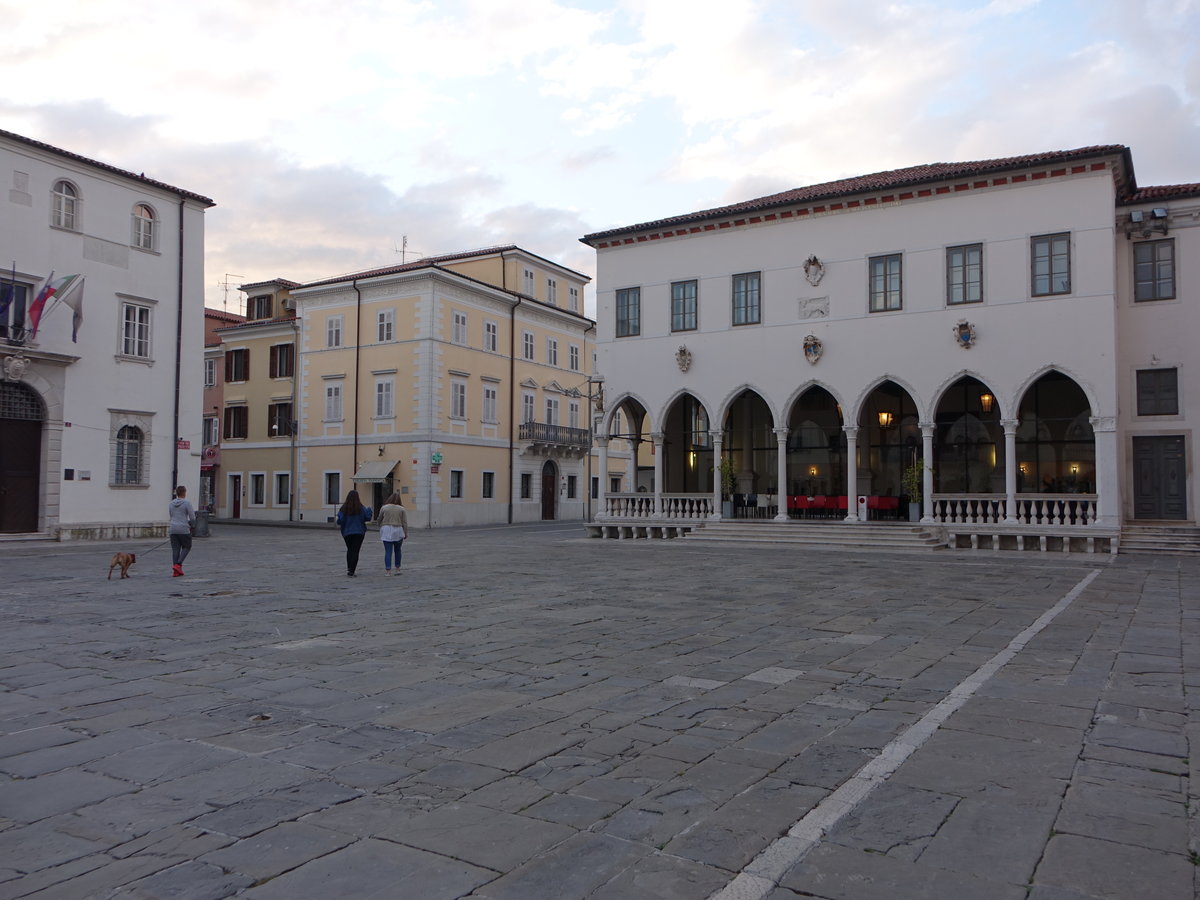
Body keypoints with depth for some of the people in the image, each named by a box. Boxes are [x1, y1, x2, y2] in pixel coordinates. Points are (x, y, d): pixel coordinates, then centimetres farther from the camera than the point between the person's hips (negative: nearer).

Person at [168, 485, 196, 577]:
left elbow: (171, 516, 18)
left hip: (173, 529, 5)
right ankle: (178, 565, -6)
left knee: (175, 549, 7)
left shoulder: (170, 504, 9)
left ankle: (176, 571, 5)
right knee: (186, 547, 11)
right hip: (183, 529, -5)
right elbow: (192, 517, -9)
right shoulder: (187, 503, -9)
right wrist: (192, 526, 10)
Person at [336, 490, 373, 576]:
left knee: (349, 550, 21)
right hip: (359, 532, -1)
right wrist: (369, 509, 12)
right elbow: (367, 518, -5)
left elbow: (340, 520, -12)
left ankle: (349, 568, 17)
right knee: (355, 551, 1)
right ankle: (351, 571, -5)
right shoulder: (361, 508, -9)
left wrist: (339, 525, 11)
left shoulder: (344, 508, -8)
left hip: (347, 533, 2)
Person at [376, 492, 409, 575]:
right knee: (397, 550, 16)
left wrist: (380, 529, 25)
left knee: (388, 551, -1)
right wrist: (406, 534, 6)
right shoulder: (402, 509, 2)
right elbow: (405, 523, 1)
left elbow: (380, 520, 12)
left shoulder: (384, 507, 4)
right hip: (398, 531, 0)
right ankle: (397, 569, 19)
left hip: (386, 531, 0)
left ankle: (388, 570, -6)